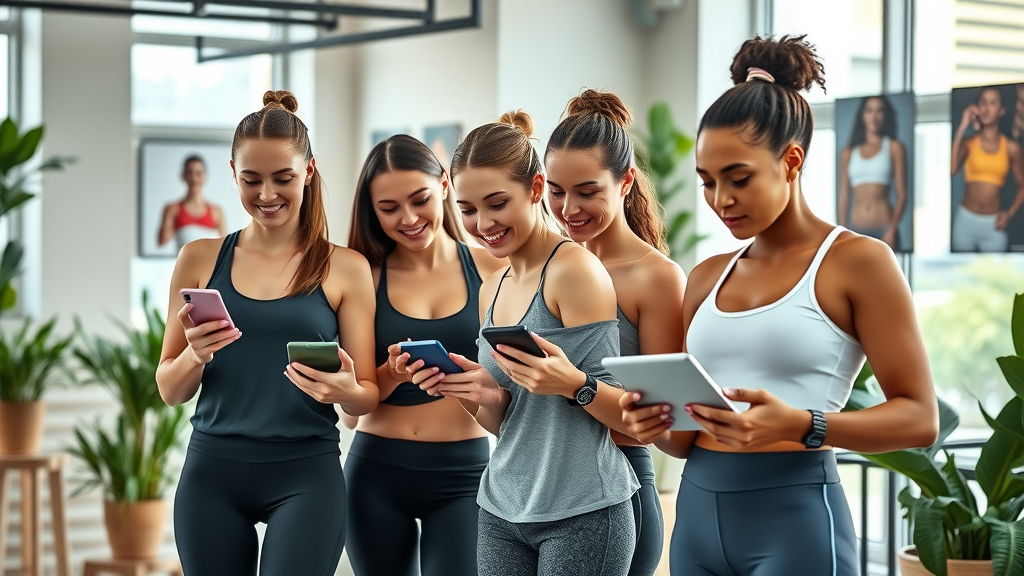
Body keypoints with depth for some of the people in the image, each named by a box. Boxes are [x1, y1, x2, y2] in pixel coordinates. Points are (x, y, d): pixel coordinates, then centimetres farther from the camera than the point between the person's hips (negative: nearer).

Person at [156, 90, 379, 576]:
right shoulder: (200, 259, 5)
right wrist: (196, 356, -14)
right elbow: (170, 390, 8)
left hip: (306, 475, -2)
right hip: (212, 471, 2)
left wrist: (345, 391, -19)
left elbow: (367, 396, 3)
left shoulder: (345, 269, 1)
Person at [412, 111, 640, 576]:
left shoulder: (575, 269, -12)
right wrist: (484, 398, -4)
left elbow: (629, 415, -13)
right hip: (502, 512, 7)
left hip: (582, 515, -7)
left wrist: (573, 385, -30)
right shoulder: (492, 290, 12)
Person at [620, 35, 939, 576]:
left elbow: (919, 417, -9)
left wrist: (800, 425, -23)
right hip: (699, 511, 6)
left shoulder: (857, 261, -4)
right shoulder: (707, 277, 12)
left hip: (794, 517, -5)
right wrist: (660, 427, -5)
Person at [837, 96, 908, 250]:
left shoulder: (894, 147, 5)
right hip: (856, 231, 2)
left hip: (883, 230, -2)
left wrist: (893, 230, -11)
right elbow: (844, 196, 13)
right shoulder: (848, 153, 13)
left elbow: (901, 194, 0)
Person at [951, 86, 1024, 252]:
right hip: (966, 219, 0)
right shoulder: (968, 143, -1)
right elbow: (950, 170, -21)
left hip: (994, 225, 0)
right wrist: (962, 128, -16)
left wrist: (1010, 213, -5)